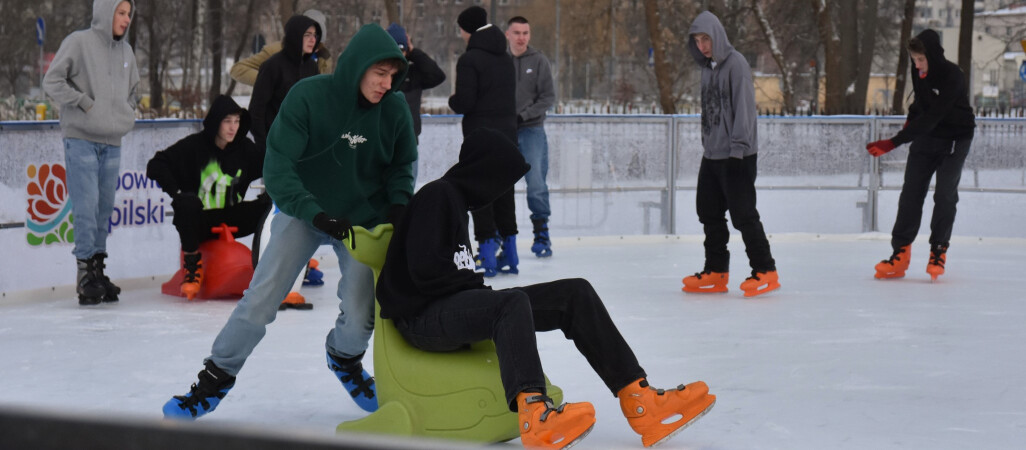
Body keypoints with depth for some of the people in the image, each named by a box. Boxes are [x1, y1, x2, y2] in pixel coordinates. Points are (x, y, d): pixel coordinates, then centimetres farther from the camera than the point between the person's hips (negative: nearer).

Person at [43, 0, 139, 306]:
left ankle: (98, 269, 17)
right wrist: (84, 103, -10)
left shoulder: (126, 51, 14)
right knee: (87, 207, -10)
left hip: (112, 143, 6)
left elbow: (132, 88, 29)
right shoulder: (79, 42, -5)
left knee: (105, 209, 9)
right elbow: (52, 81, -7)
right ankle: (85, 273, -5)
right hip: (81, 139, -6)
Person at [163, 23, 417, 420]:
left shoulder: (395, 109, -13)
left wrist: (397, 207, -14)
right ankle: (216, 377, 8)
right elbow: (278, 167, -23)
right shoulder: (308, 96, -23)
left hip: (364, 219, 2)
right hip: (303, 210, -2)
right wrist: (316, 214, -34)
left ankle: (345, 358, 28)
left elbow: (400, 168, 4)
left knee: (361, 314, -8)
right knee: (261, 299, -11)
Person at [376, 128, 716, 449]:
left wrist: (475, 284, 1)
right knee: (514, 302, -39)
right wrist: (474, 284, -8)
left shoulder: (456, 199, 21)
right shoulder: (436, 195, -10)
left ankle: (641, 403, -11)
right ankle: (534, 416, -59)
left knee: (574, 293, -2)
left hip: (457, 308, 10)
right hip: (421, 316, -10)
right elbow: (425, 268, -21)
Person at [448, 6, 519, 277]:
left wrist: (453, 100, 3)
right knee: (504, 189, 13)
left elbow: (464, 103, -16)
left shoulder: (469, 59, -12)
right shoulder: (505, 58, 11)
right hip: (508, 132, 7)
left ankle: (487, 253, -5)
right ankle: (509, 253, 17)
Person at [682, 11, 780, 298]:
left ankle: (765, 271, 2)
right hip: (711, 154, 9)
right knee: (709, 212, 10)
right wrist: (707, 143, 14)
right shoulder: (707, 67, 13)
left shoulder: (736, 64, -13)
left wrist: (738, 147, -20)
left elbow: (744, 107, -18)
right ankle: (716, 272, 19)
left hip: (737, 155, -9)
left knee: (743, 214, -7)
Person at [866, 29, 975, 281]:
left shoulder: (952, 77, -28)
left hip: (955, 139, -6)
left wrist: (893, 143, -38)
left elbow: (931, 118, -34)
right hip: (925, 137, 6)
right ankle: (901, 252, -1)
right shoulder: (919, 72, -7)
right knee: (911, 192, -2)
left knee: (945, 195, -10)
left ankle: (938, 251, 3)